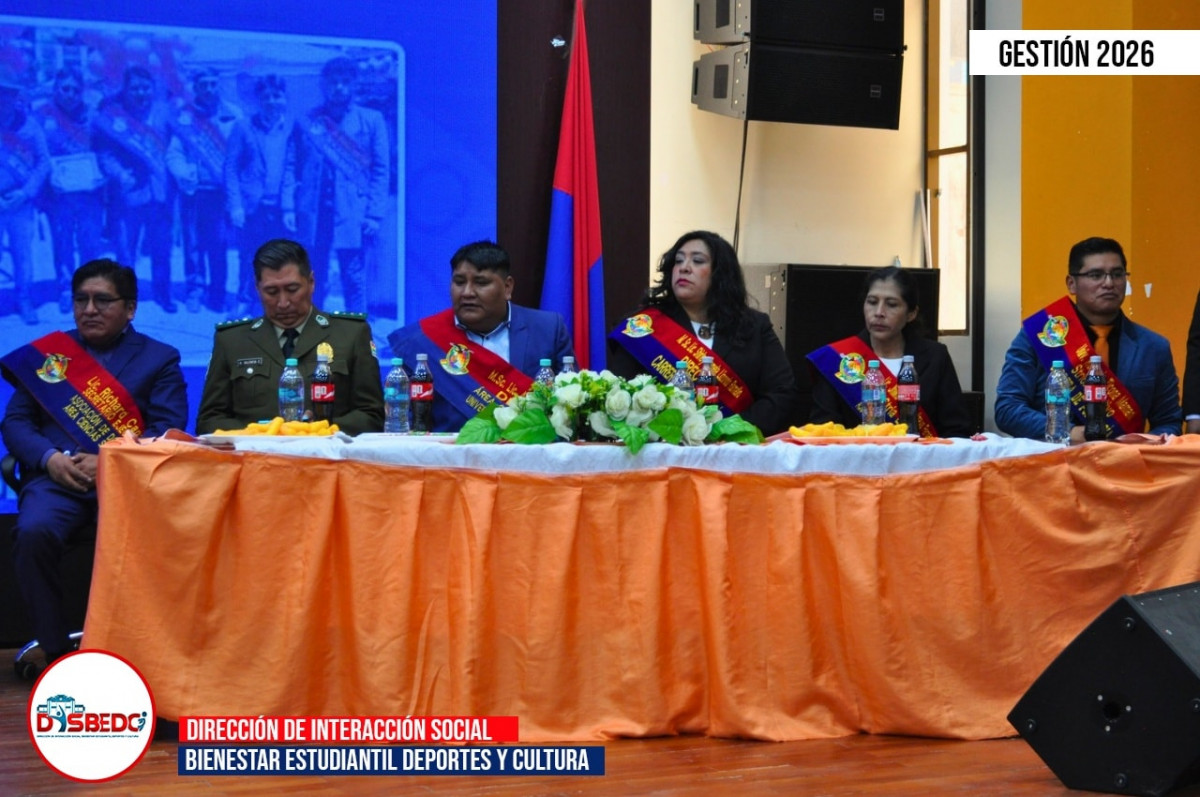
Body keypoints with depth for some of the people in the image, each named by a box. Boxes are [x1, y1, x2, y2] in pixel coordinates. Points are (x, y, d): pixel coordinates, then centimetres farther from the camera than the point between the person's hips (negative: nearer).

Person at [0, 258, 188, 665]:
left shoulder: (160, 358, 14)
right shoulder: (47, 352, 20)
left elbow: (169, 430, 2)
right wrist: (50, 458, -8)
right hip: (58, 477, 2)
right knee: (34, 532, -31)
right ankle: (54, 648, -19)